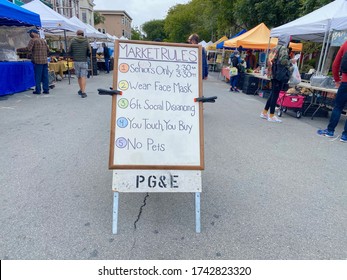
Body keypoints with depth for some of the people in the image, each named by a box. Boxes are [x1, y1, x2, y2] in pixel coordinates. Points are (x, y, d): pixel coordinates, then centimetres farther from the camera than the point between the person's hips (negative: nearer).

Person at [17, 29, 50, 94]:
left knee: (38, 76, -1)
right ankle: (46, 90, 6)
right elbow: (48, 50, 18)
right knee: (45, 76, 6)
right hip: (45, 61, 6)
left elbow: (28, 49, -14)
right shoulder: (43, 40, 16)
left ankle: (38, 90, 1)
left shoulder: (33, 40, -3)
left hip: (38, 61, -6)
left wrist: (19, 49, -3)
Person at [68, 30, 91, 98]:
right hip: (84, 61, -2)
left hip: (76, 61, 2)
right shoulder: (86, 41, -1)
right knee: (83, 76, -4)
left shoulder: (73, 41, 2)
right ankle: (83, 92, -13)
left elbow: (69, 51, 4)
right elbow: (89, 52, 0)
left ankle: (81, 90, 28)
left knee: (79, 76, 15)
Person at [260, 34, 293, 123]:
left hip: (273, 74, 8)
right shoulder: (283, 48, -8)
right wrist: (291, 63, -2)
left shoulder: (275, 48, 16)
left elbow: (270, 60, 16)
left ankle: (264, 112, 19)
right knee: (275, 94, -4)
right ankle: (271, 116, 2)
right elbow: (284, 61, -19)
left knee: (273, 93, 16)